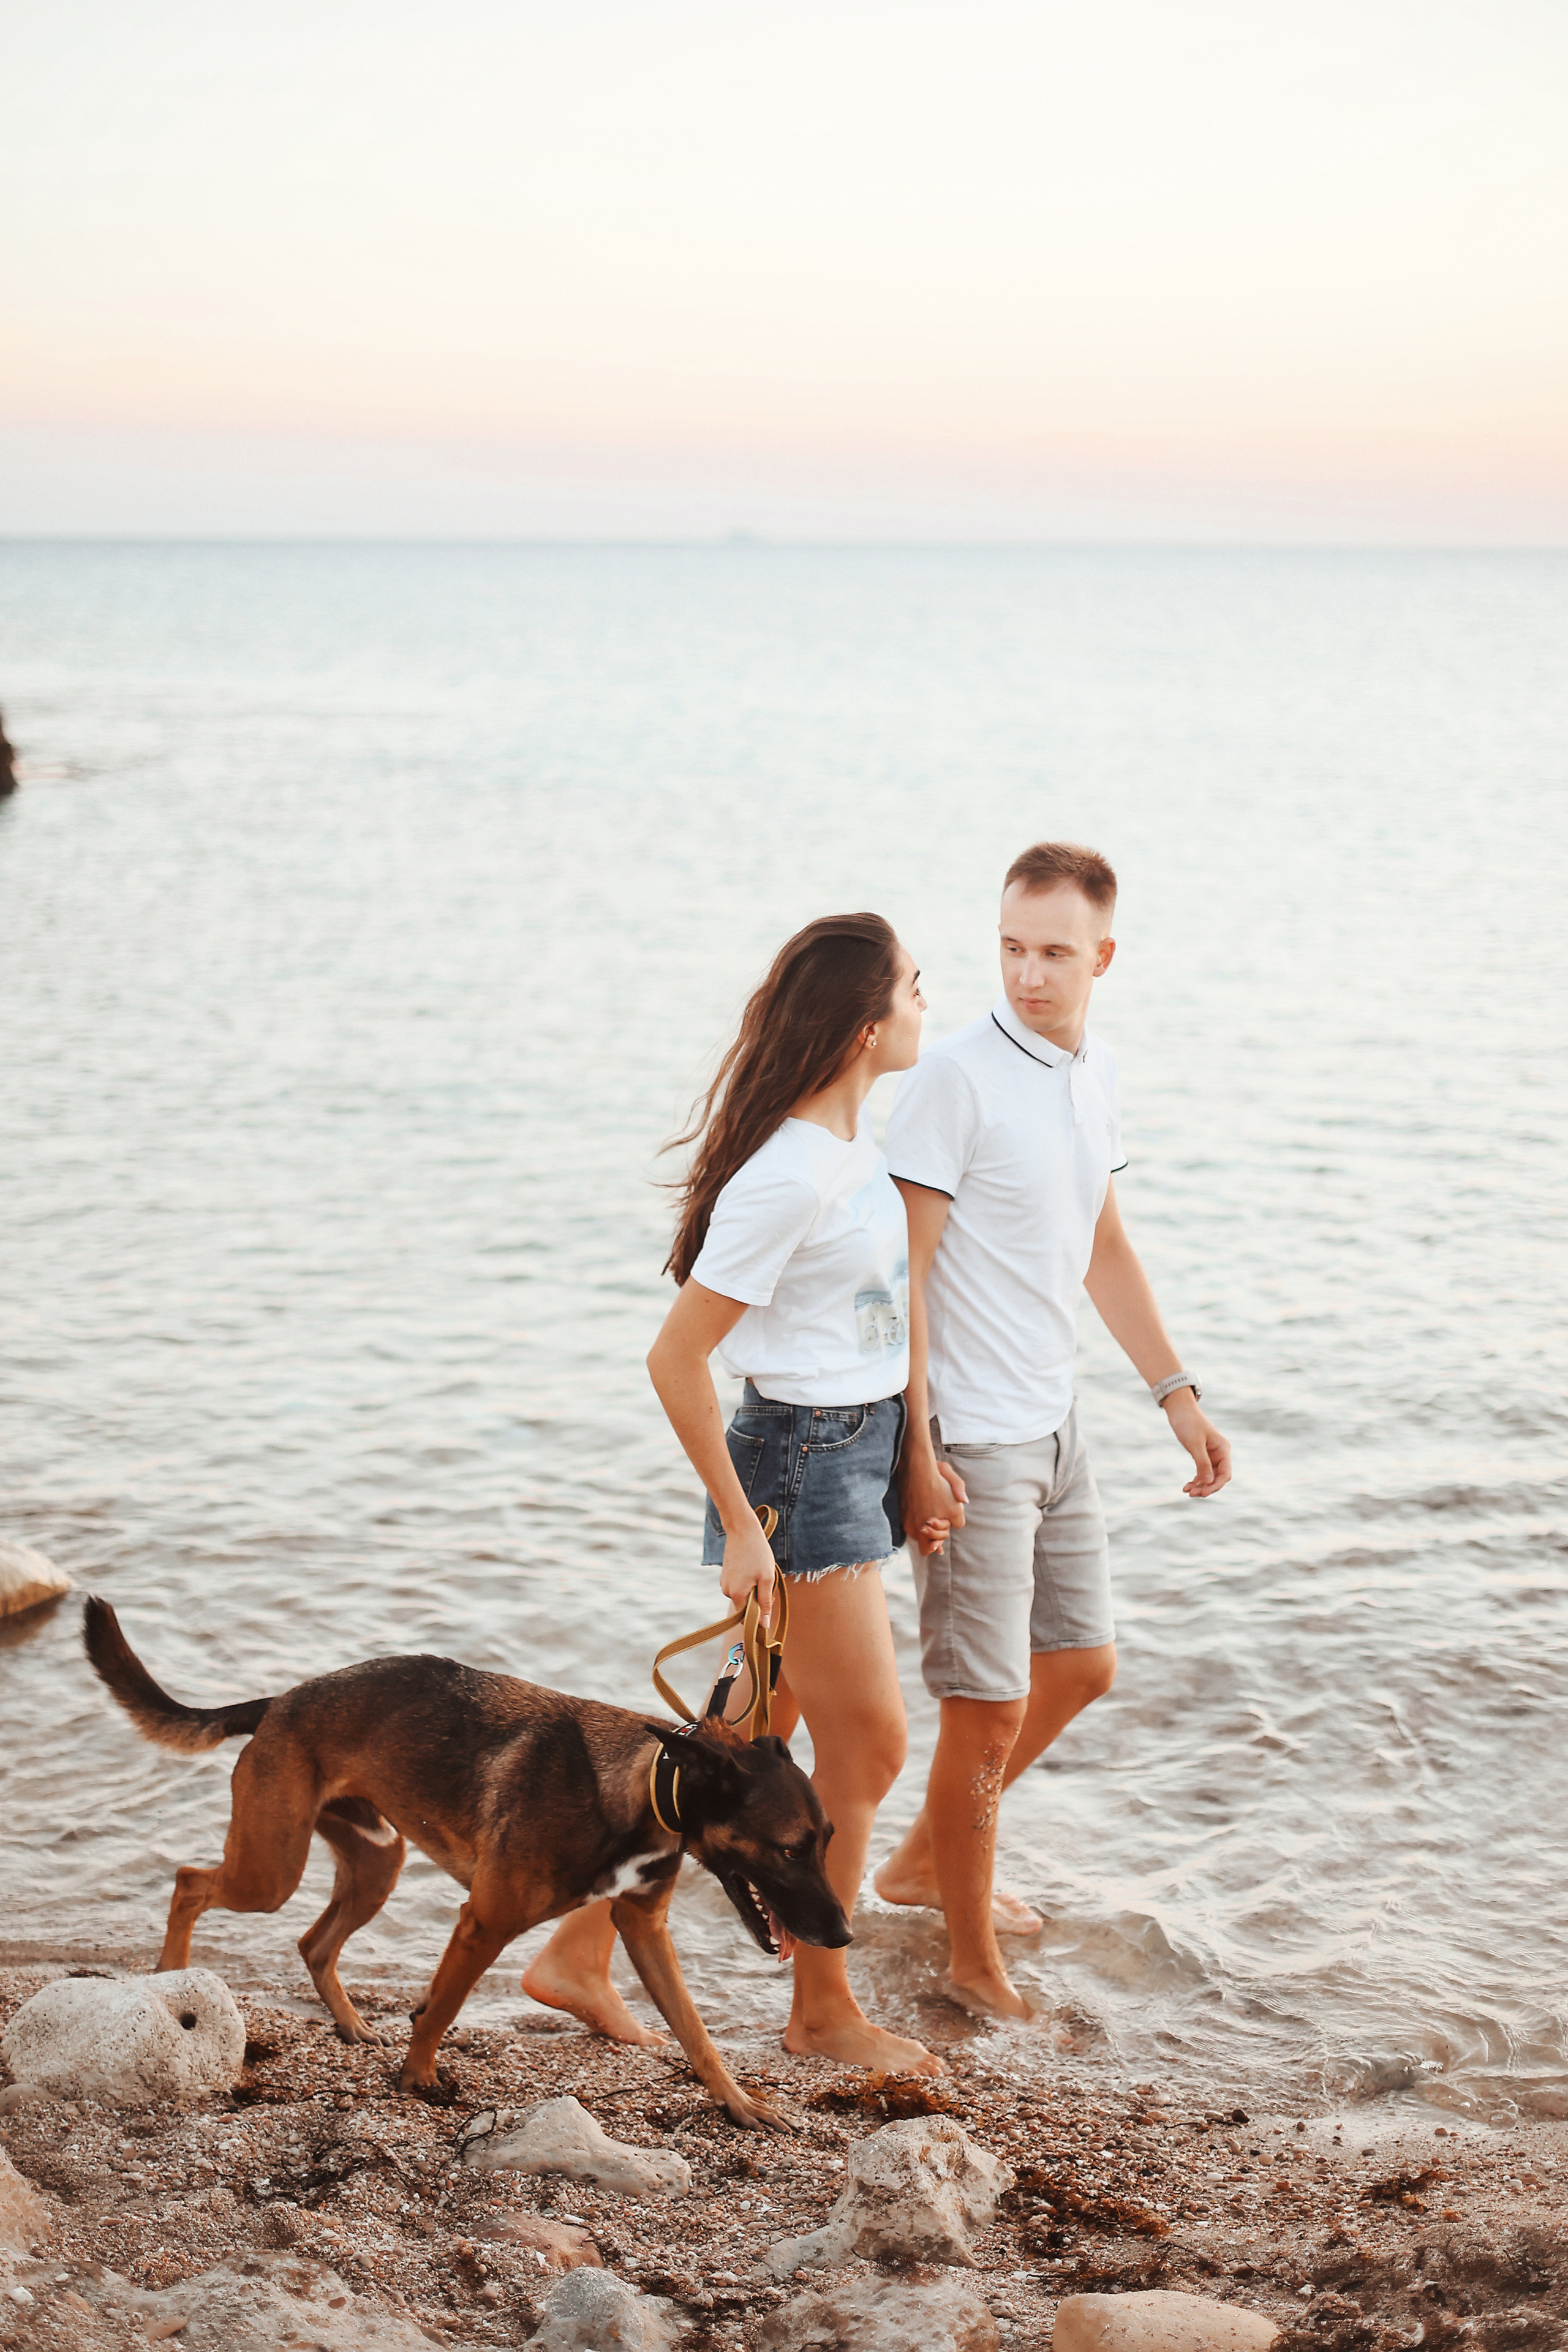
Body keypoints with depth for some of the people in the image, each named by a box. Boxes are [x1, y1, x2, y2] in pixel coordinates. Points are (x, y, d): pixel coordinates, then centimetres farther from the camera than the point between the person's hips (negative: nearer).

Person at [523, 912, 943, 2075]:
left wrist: (912, 1457, 21)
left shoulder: (851, 1125, 5)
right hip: (803, 1458, -9)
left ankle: (582, 1951, 25)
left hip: (862, 1446, 9)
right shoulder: (788, 1179, -24)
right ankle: (824, 2009, 20)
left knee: (750, 1736, 15)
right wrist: (741, 1526, -17)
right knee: (869, 1743, 2)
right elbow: (677, 1358, -21)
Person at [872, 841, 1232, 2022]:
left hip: (1052, 1426, 9)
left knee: (1082, 1666, 19)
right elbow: (901, 1271, -17)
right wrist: (919, 1451, -21)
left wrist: (1179, 1393, 18)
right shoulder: (956, 1076, -17)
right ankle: (976, 1960, 16)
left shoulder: (1098, 1071, 7)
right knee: (989, 1705, -2)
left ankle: (927, 1859, 37)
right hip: (969, 1443, -8)